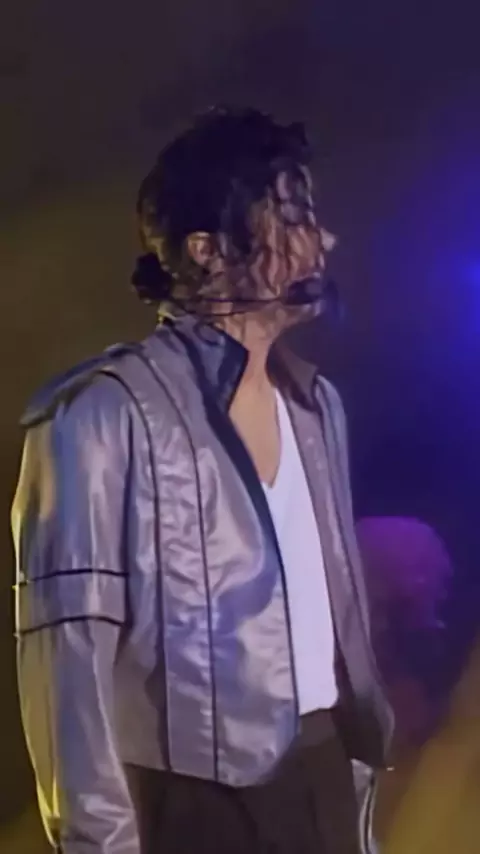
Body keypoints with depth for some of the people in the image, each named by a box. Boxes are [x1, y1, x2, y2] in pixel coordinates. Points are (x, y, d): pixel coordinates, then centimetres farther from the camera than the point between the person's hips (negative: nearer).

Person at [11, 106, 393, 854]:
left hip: (324, 773, 6)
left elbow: (335, 597, 13)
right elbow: (70, 645, -14)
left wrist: (359, 768, 11)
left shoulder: (315, 401, 9)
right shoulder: (106, 414, -14)